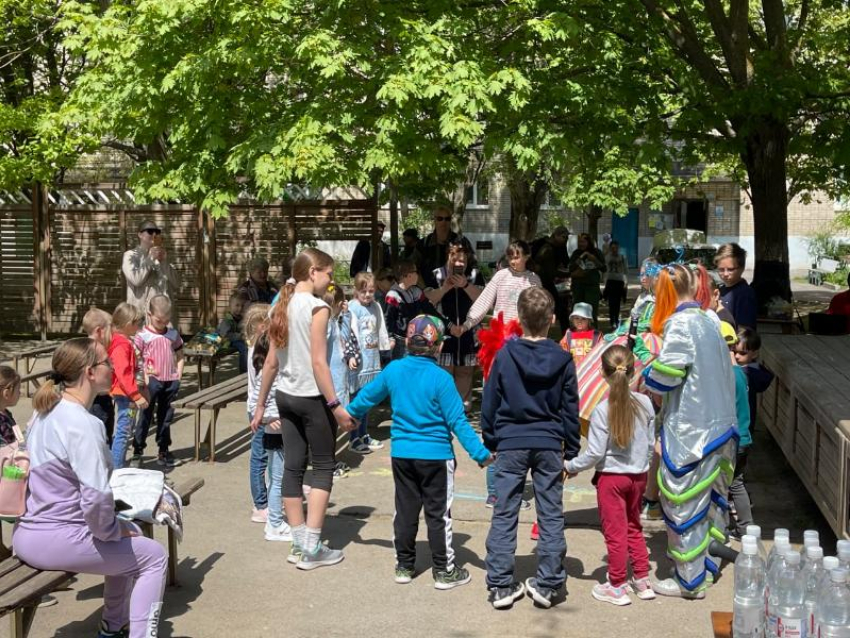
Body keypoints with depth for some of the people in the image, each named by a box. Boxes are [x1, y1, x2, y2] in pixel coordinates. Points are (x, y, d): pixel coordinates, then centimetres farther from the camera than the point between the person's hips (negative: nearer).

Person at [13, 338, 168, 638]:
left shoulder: (47, 411, 7)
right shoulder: (83, 425, -22)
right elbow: (96, 499, -30)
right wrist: (112, 530, -9)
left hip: (27, 533, 10)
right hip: (55, 541, -10)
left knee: (130, 535, 28)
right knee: (154, 556, 4)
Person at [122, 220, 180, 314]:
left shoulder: (162, 256, 15)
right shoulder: (130, 255, 4)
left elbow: (176, 284, 5)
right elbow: (136, 280, -14)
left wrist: (164, 262, -5)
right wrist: (150, 259, -8)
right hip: (140, 312, -4)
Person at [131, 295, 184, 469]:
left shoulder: (173, 334, 9)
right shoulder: (142, 335, -5)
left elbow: (180, 355, 17)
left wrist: (179, 373, 5)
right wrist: (143, 374, -17)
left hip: (170, 382, 4)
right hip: (152, 381, -4)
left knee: (166, 417, 13)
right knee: (146, 417, 0)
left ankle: (163, 451, 23)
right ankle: (137, 453, 6)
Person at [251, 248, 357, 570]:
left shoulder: (282, 306, 8)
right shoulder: (317, 307, -14)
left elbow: (271, 362, 10)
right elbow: (318, 362, -19)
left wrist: (260, 405, 15)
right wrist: (335, 405, -17)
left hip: (285, 395, 7)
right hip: (312, 398, -7)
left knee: (293, 467, 9)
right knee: (323, 467, 3)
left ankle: (299, 544, 15)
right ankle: (311, 548, 1)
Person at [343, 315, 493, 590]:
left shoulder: (393, 370, -2)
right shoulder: (440, 378, -16)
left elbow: (368, 395, 14)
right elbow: (457, 421, -17)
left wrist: (350, 412, 33)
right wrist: (480, 453, -12)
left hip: (401, 454, 4)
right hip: (435, 455, -4)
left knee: (405, 510, 14)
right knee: (438, 513, 5)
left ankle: (404, 566, 22)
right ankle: (444, 571, 11)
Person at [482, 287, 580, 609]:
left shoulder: (504, 355, -4)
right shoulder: (563, 360, -2)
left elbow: (490, 402, 1)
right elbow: (570, 409, 2)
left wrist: (490, 441, 12)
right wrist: (571, 451, 10)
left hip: (510, 444, 0)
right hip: (549, 446, 0)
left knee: (504, 515, 5)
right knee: (551, 515, 9)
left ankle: (500, 585, 6)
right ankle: (546, 583, 9)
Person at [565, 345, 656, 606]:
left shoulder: (602, 410, -20)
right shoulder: (645, 404, -6)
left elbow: (594, 454, -17)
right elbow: (651, 444, 3)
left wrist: (570, 466, -3)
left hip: (611, 478, -4)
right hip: (638, 476, 5)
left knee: (615, 532, 6)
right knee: (634, 528, 21)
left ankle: (617, 587, 16)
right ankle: (642, 580, 26)